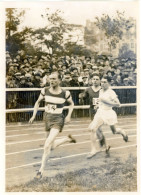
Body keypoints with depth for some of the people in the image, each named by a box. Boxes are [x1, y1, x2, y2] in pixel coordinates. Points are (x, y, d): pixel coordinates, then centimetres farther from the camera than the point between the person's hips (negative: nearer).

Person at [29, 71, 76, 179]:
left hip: (58, 120, -5)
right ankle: (68, 138, 44)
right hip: (47, 118, 5)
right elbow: (38, 102, 10)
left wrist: (69, 115, -5)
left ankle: (42, 169, -9)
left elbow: (71, 104, 8)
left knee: (48, 143, -21)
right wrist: (34, 116, 0)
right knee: (52, 146, 16)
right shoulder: (45, 91, -5)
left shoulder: (65, 93, -11)